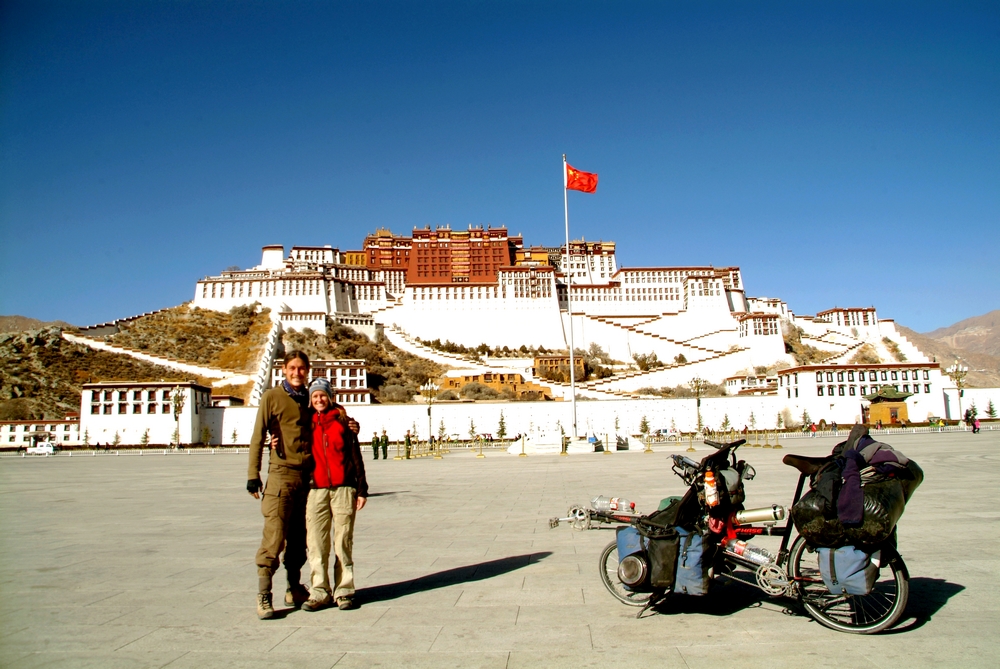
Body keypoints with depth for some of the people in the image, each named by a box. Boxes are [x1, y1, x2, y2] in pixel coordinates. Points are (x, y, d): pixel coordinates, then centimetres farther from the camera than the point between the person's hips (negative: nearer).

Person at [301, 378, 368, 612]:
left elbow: (355, 455, 6)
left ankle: (344, 592, 11)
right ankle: (320, 593, 11)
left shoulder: (342, 420, 6)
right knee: (316, 543, 0)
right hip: (316, 490, 2)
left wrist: (361, 489, 2)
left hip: (343, 489, -2)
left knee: (343, 542, 1)